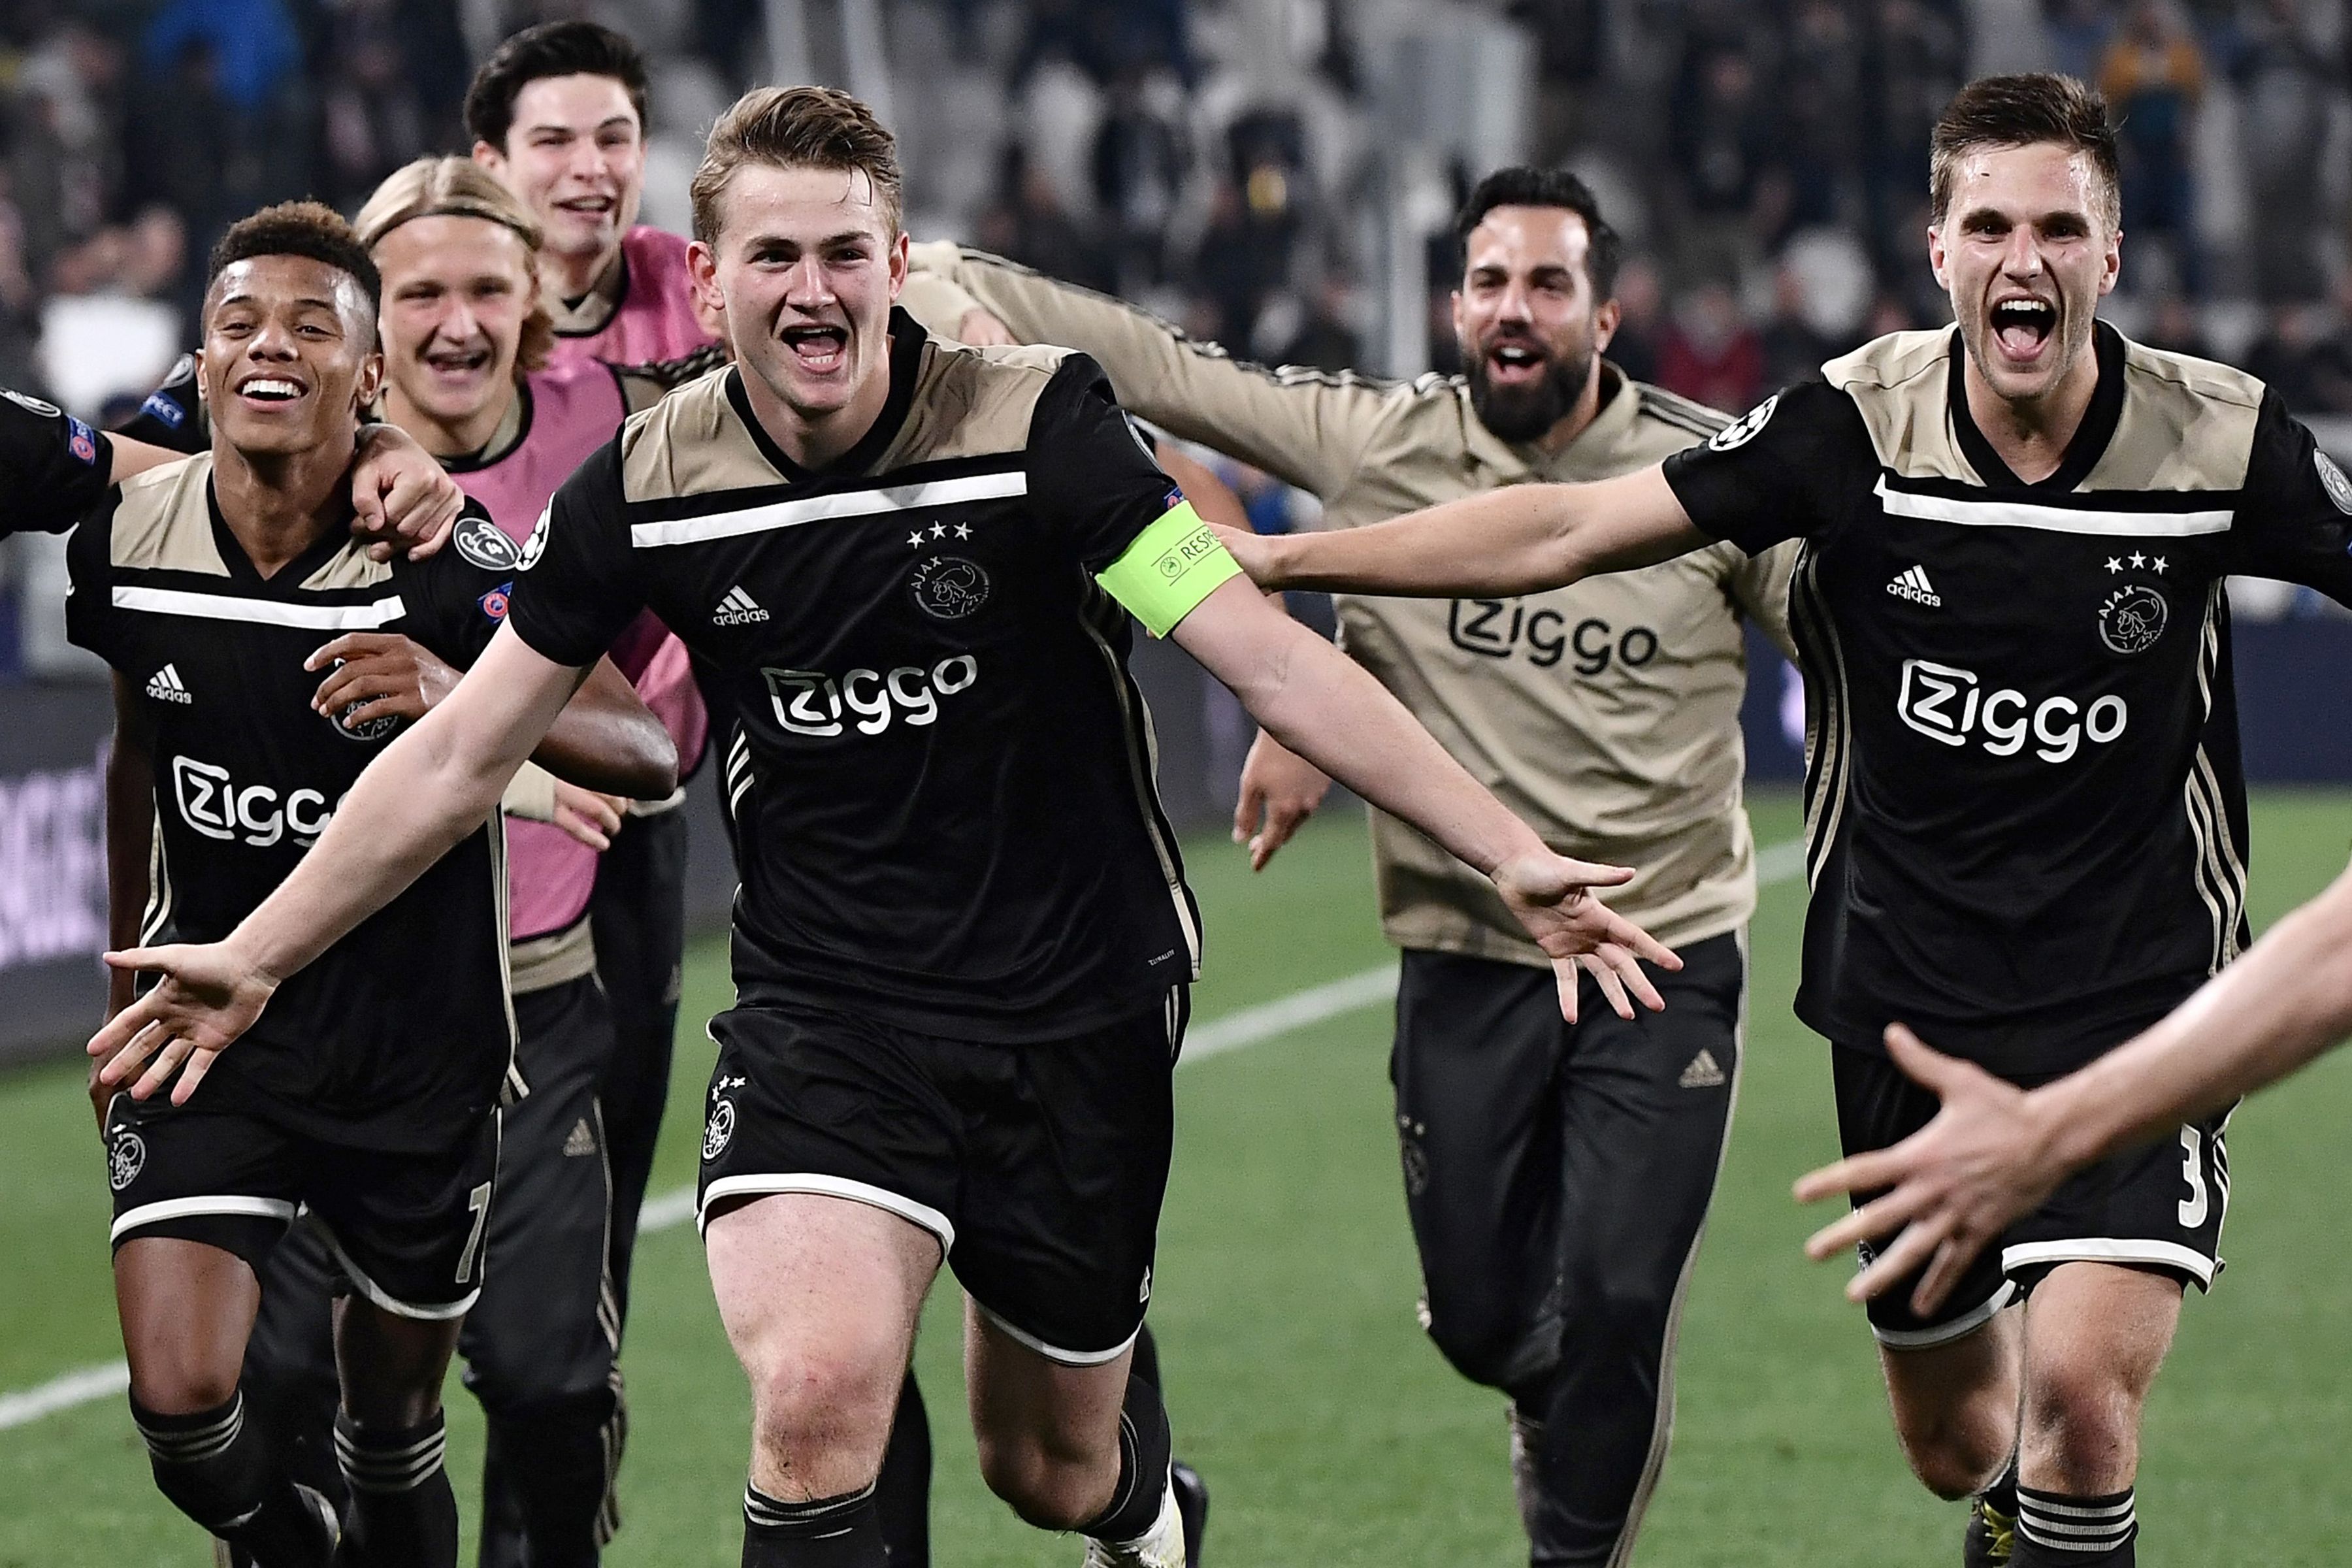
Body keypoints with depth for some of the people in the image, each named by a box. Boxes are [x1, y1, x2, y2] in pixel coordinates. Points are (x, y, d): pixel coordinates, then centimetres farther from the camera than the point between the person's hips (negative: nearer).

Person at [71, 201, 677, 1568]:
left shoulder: (446, 563, -17)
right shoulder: (122, 542, -5)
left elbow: (650, 755, -22)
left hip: (420, 1053, -2)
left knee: (396, 1429, 9)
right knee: (181, 1398, -15)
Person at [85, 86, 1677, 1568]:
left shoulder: (1037, 427, -14)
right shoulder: (647, 488, -6)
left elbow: (1273, 660, -17)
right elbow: (463, 756, 6)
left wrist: (1513, 853, -25)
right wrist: (256, 956, 7)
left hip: (1075, 1013, -1)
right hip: (824, 1005, 1)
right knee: (817, 1402, -25)